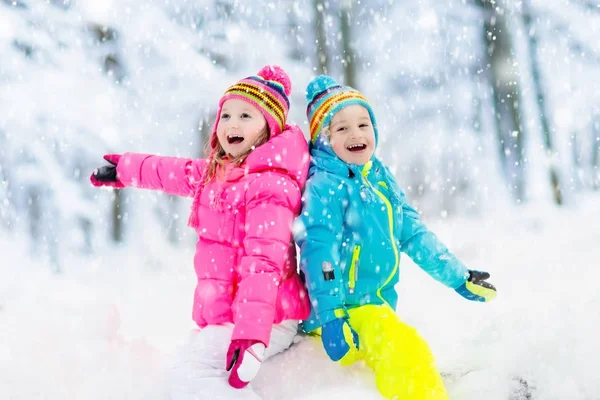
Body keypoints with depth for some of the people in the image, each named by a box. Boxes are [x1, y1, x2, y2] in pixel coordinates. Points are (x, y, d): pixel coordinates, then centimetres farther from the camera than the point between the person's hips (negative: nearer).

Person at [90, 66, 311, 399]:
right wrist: (123, 169, 46)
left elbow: (263, 261, -28)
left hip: (263, 319, -10)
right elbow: (176, 172, 32)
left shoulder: (269, 186, -18)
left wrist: (250, 332, -36)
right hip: (226, 314, 10)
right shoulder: (219, 172, 13)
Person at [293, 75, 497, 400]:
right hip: (343, 312, -9)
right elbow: (319, 251, -20)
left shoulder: (382, 178, 11)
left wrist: (458, 277, 21)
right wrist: (330, 317, -28)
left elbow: (413, 234, 18)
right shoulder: (324, 186, -13)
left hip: (379, 307, 9)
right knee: (405, 351, -25)